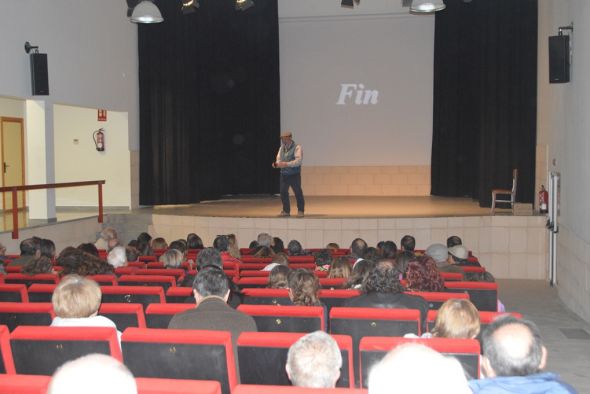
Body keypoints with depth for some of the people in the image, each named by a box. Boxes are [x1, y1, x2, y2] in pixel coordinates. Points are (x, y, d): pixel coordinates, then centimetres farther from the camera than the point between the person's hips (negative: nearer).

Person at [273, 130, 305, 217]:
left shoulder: (297, 147, -7)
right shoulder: (281, 148, 13)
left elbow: (299, 160, -18)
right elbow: (279, 159, 13)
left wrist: (287, 164, -27)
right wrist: (276, 164, -11)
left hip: (294, 175, -5)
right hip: (284, 174, 6)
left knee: (298, 192, 0)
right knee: (283, 192, 4)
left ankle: (301, 211, 12)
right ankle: (286, 211, 16)